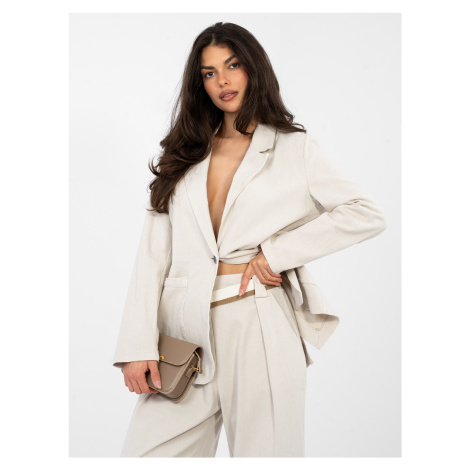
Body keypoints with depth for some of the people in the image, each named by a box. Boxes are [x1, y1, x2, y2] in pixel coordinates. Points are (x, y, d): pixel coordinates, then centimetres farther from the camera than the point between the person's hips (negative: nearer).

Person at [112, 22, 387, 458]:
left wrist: (277, 252, -6)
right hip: (186, 330, 3)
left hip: (260, 328, -2)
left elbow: (368, 214, 0)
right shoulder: (184, 156, 14)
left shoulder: (293, 148, 8)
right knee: (146, 452, -1)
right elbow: (152, 253, 6)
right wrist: (138, 345, -4)